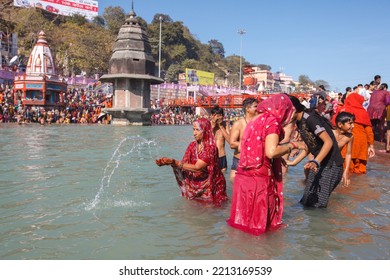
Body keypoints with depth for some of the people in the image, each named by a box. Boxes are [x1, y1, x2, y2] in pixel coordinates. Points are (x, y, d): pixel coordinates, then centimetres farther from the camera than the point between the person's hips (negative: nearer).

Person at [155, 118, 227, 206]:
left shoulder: (211, 148, -21)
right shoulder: (192, 145, -1)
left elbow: (197, 168, -29)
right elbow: (184, 163, -8)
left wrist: (174, 162, -32)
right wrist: (170, 162, -27)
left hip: (211, 185, -5)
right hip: (195, 184, 5)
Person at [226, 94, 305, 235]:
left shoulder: (255, 120, 15)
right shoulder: (272, 121, -9)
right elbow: (271, 151, -23)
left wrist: (278, 158, 29)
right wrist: (292, 145, -7)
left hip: (244, 176, 8)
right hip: (259, 179, -8)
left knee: (246, 217, 18)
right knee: (258, 220, 7)